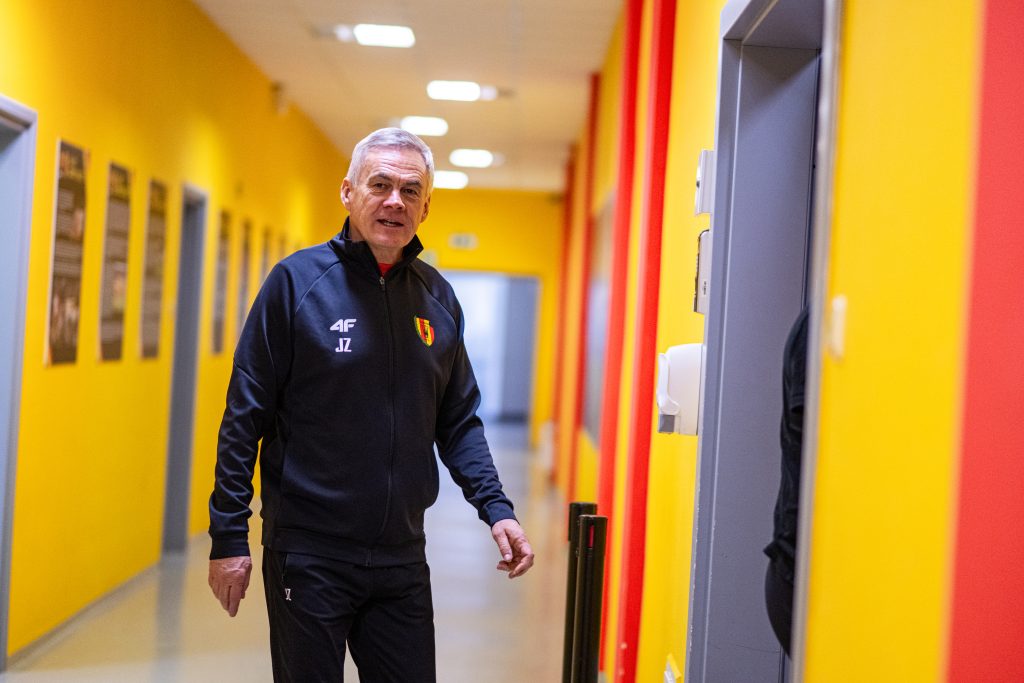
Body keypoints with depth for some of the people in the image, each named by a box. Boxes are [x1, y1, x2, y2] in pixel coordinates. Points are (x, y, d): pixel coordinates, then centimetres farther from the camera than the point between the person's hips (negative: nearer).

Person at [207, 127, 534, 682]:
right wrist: (229, 537, -10)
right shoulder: (297, 281, -8)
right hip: (308, 554, -4)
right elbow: (245, 418, -7)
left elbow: (458, 422, 11)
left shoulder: (437, 298, 5)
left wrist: (494, 506, -2)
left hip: (402, 556, 4)